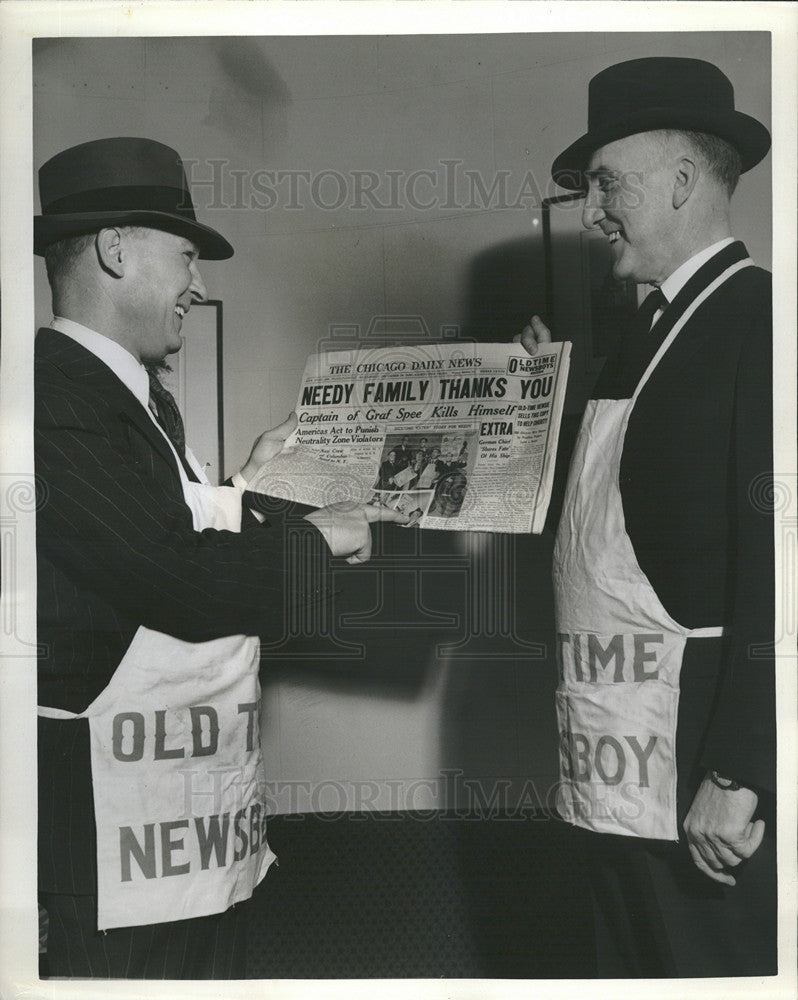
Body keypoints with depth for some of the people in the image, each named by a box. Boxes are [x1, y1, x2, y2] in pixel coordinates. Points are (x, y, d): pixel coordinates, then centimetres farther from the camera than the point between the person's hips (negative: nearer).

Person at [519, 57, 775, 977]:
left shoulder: (757, 319, -12)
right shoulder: (650, 328, 14)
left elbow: (770, 563, -18)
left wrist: (737, 778, -19)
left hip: (695, 769, -8)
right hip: (616, 757, 8)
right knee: (629, 963, 19)